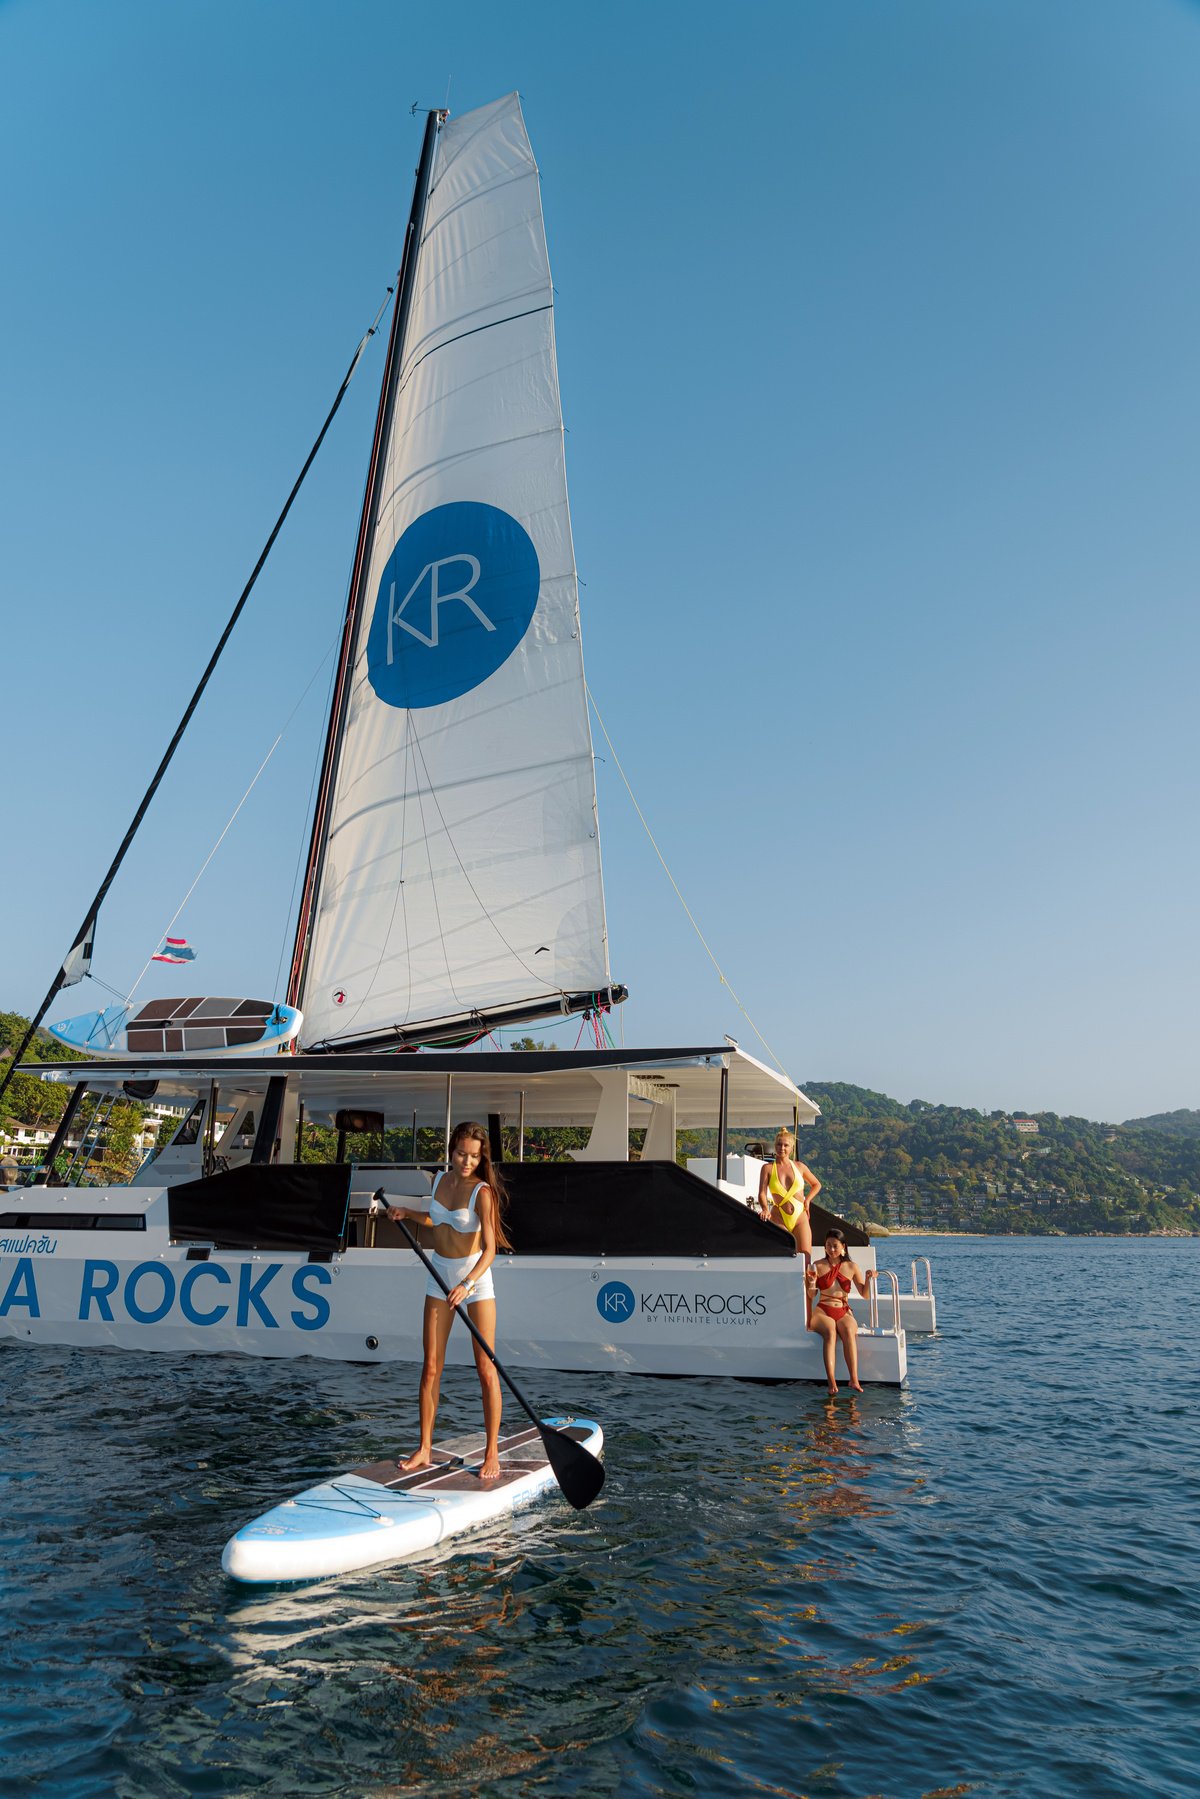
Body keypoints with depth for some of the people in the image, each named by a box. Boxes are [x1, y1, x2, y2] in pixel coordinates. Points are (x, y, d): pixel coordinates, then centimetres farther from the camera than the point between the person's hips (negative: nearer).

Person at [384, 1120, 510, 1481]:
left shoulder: (482, 1192, -19)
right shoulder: (441, 1180, 1)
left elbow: (490, 1249, -27)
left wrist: (467, 1284, -40)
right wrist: (407, 1214, 7)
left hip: (475, 1276, -5)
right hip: (439, 1276, 5)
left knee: (486, 1369, -3)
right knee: (431, 1367, 6)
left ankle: (492, 1452, 9)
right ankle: (424, 1450, 18)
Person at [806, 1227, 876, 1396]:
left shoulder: (851, 1267, 13)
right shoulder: (818, 1266, 9)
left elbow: (865, 1294, 14)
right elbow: (811, 1296, 8)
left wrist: (868, 1279, -4)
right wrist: (811, 1284, -13)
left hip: (843, 1312, 1)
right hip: (822, 1311, -1)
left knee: (849, 1331, -35)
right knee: (830, 1331, -36)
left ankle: (854, 1380, -47)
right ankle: (831, 1382, -48)